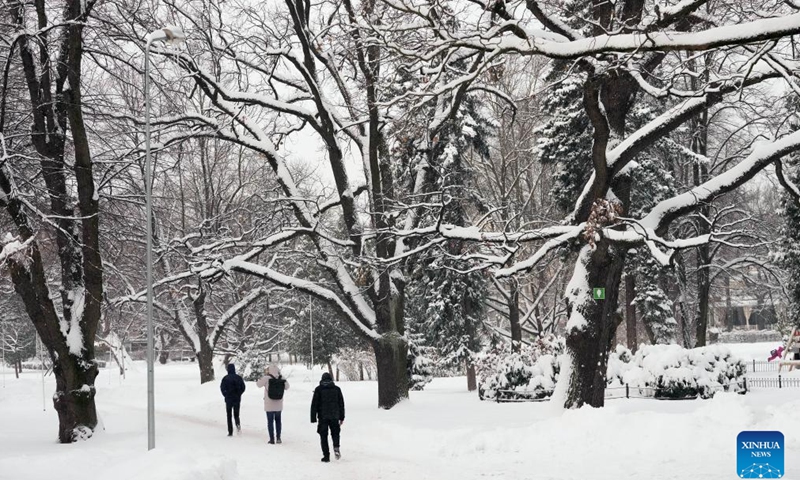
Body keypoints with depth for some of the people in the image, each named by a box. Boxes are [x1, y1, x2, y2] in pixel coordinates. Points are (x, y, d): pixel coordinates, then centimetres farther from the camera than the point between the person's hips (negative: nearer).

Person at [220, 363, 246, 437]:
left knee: (229, 415, 7)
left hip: (228, 399, -2)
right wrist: (239, 394, 11)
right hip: (237, 399, 2)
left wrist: (225, 395, 0)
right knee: (236, 414, 13)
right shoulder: (238, 378, 1)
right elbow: (243, 387, 1)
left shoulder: (225, 378, -7)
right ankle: (238, 424, -18)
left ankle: (230, 432, 2)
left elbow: (222, 387, -14)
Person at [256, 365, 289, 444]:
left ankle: (272, 439, 5)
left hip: (269, 405, -3)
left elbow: (259, 384, -3)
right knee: (278, 420, 18)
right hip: (278, 406, 3)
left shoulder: (267, 378, -15)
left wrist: (264, 375, 8)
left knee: (270, 421, 7)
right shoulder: (282, 379, -7)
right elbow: (287, 387, 8)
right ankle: (278, 437, 17)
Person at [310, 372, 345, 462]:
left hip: (323, 417, -2)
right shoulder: (337, 389, 6)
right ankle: (336, 447, -10)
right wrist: (342, 417, 15)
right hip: (334, 416, 2)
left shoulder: (318, 389, -1)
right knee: (335, 433, 17)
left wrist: (313, 418, 0)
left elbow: (314, 404, -3)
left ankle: (326, 455, 0)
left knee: (323, 436, 5)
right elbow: (341, 404, 9)